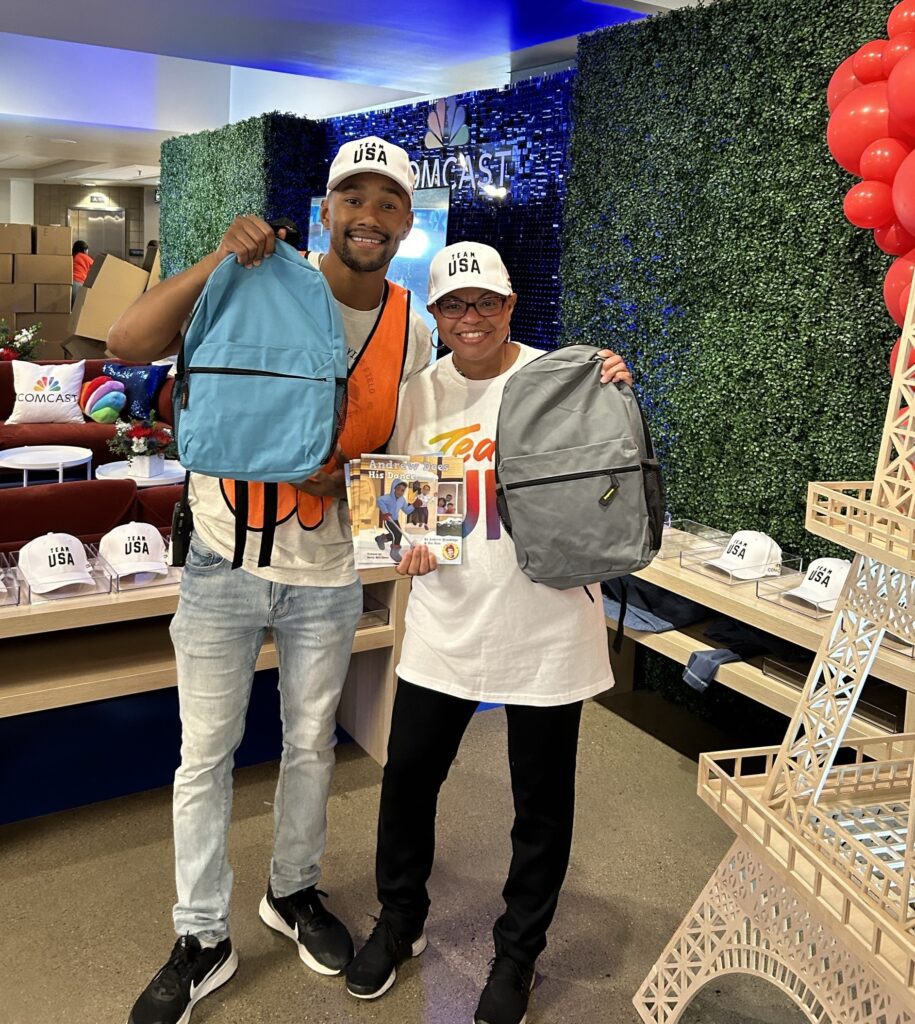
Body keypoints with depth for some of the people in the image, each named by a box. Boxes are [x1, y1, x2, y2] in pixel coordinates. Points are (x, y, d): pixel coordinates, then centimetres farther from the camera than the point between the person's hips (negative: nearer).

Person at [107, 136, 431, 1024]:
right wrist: (216, 261, -32)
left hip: (325, 576, 3)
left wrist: (347, 471, -13)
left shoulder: (412, 332, -1)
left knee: (310, 746, 18)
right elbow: (127, 344, -21)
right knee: (205, 757, 8)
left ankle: (293, 892, 43)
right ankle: (203, 942, 28)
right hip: (225, 563, -2)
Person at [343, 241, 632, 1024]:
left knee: (542, 802, 12)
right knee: (407, 780, 14)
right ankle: (400, 923, 42)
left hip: (544, 629, -3)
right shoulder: (418, 394, 4)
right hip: (445, 625, 3)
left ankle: (519, 952, 37)